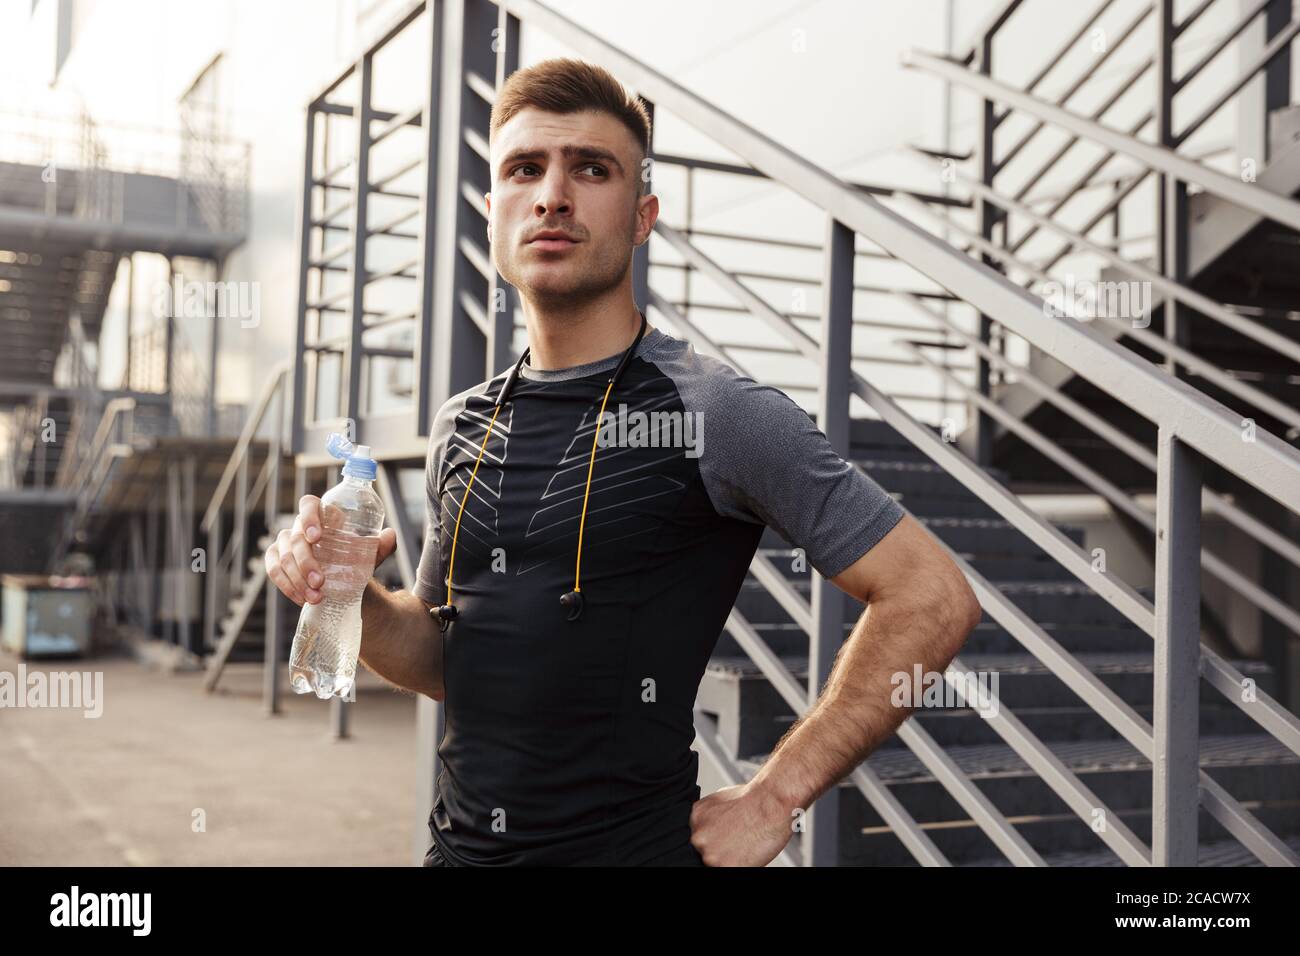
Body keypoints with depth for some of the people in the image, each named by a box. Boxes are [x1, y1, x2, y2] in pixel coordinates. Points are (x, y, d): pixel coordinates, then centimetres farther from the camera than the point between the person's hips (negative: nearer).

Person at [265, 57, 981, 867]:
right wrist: (351, 595, -6)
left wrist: (771, 802, -14)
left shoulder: (713, 412, -14)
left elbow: (933, 599, -16)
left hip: (634, 845, -6)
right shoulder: (461, 429, 6)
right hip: (460, 843, 6)